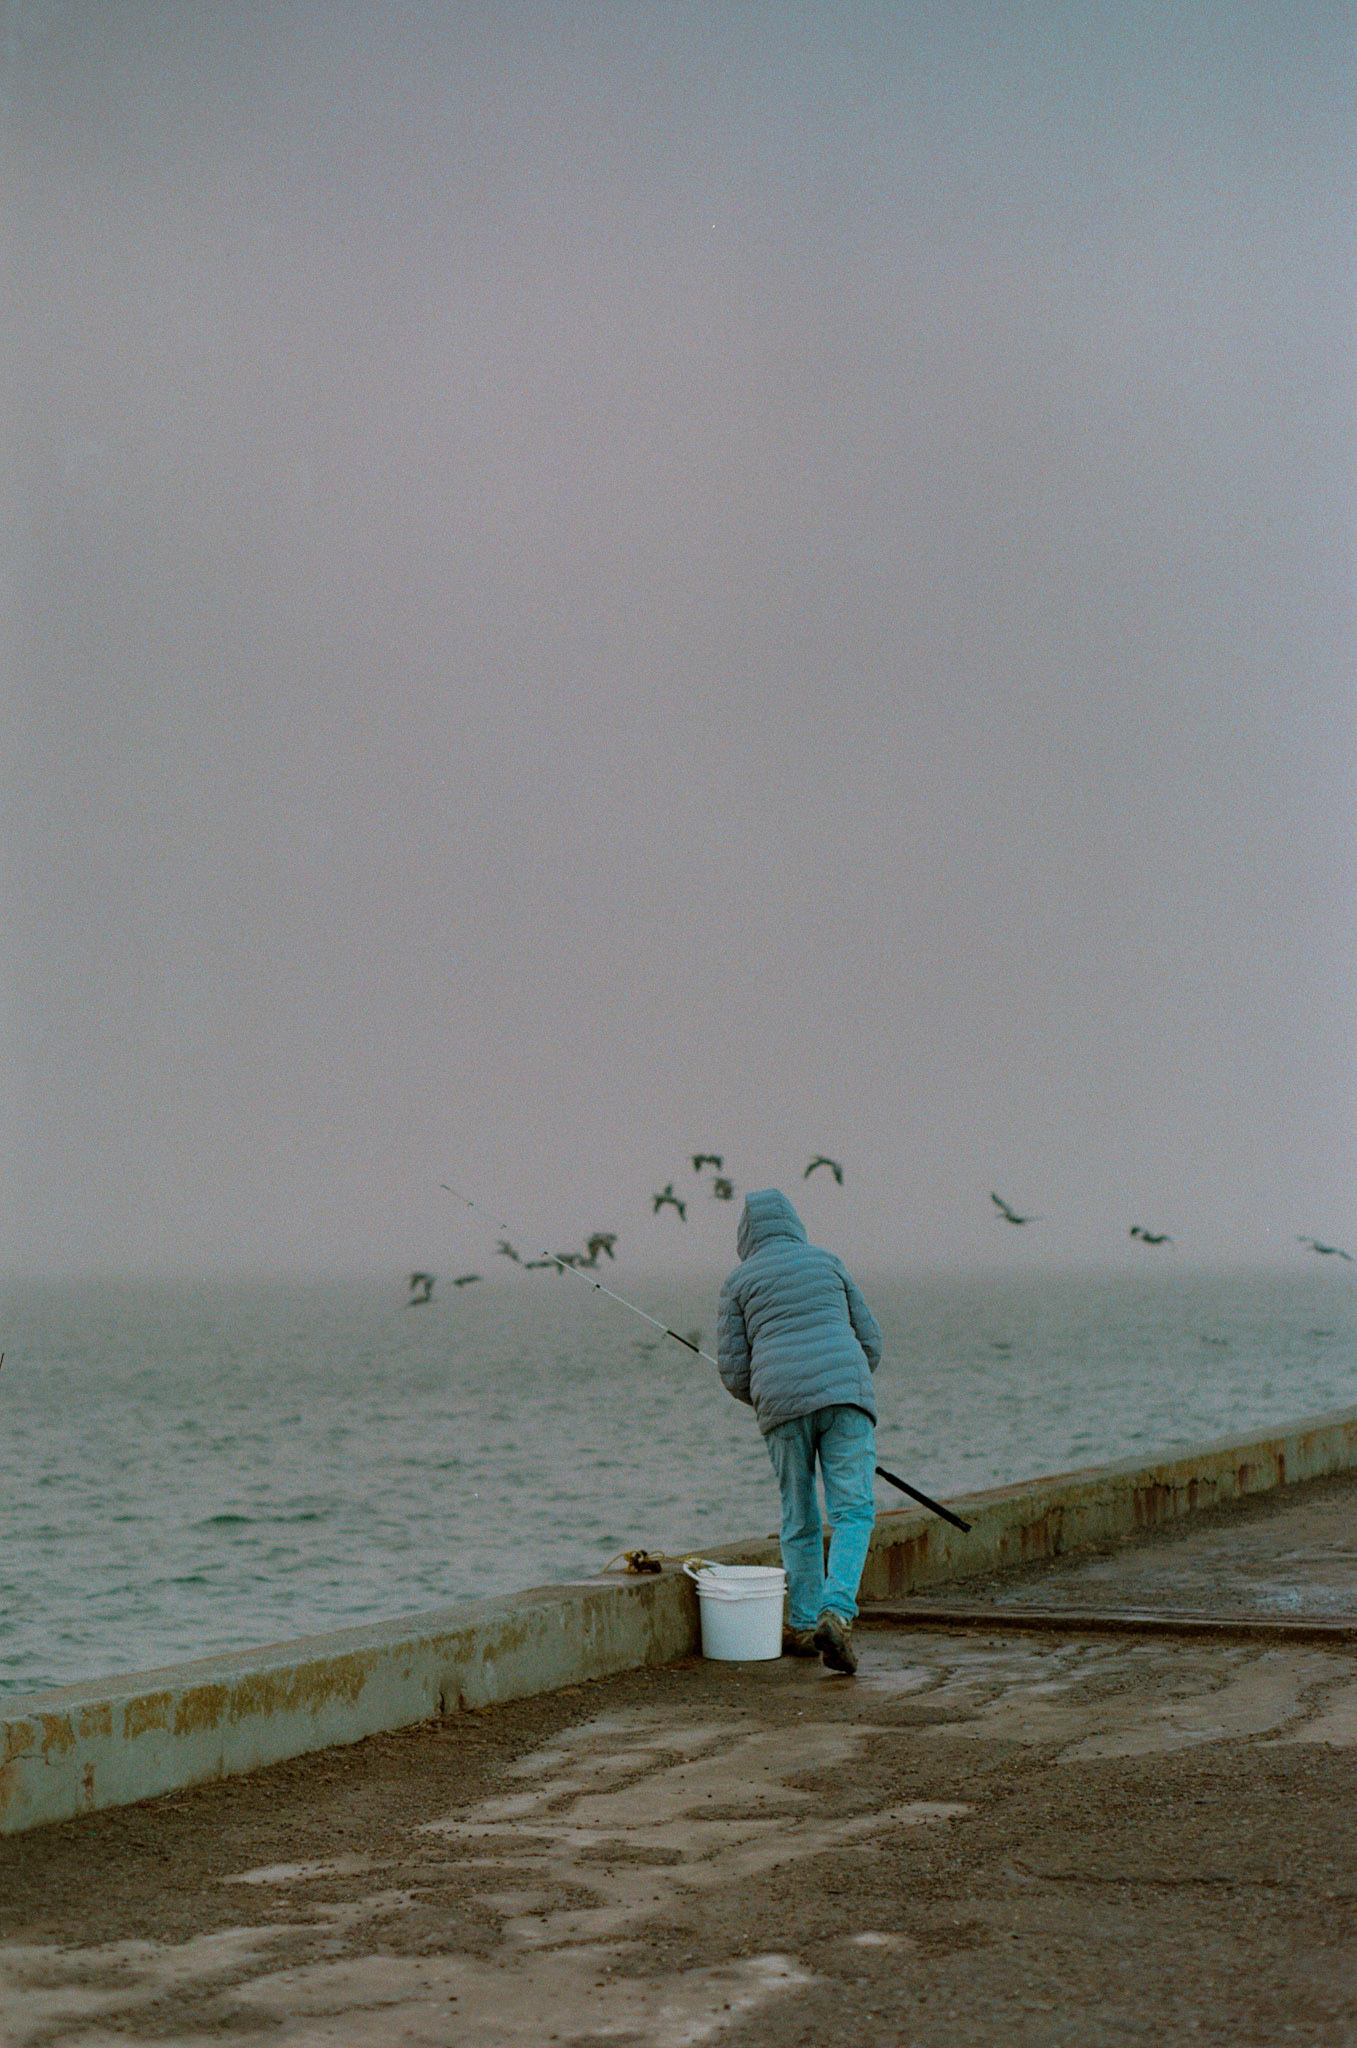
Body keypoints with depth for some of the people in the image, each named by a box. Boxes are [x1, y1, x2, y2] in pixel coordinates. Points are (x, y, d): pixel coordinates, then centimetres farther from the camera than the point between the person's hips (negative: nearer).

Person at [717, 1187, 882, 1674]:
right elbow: (869, 1343, 17)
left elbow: (734, 1369, 8)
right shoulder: (829, 1265, 17)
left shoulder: (739, 1282, 12)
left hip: (783, 1401, 0)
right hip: (846, 1395, 0)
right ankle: (836, 1612, -22)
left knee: (799, 1519, 14)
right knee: (853, 1511, -3)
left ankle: (803, 1627, 20)